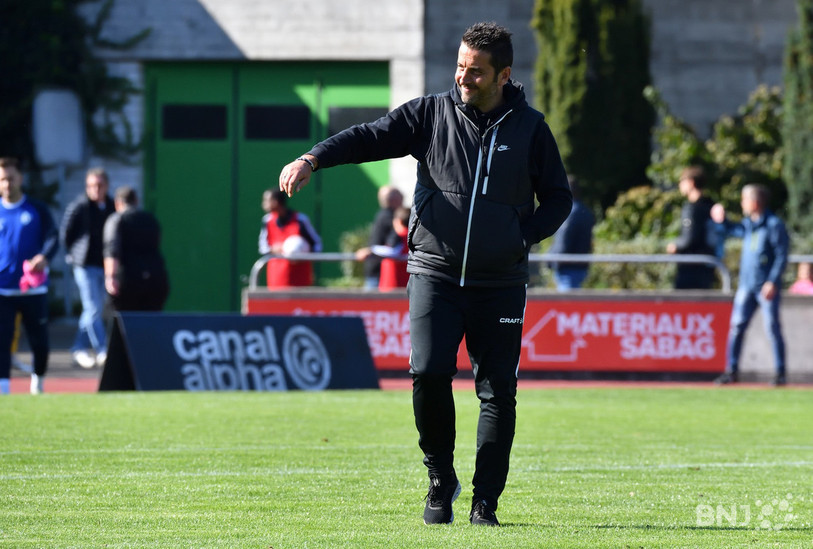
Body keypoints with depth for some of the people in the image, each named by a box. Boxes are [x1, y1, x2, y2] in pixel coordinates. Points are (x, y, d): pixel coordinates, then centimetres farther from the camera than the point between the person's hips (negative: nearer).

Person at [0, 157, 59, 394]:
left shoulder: (37, 210, 5)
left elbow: (53, 238, -2)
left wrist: (44, 257, -23)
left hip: (33, 288, 0)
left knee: (39, 339, 5)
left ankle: (38, 381, 27)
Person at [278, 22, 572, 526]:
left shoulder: (529, 128, 3)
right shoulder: (431, 114, 3)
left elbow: (558, 196, 11)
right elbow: (371, 137, -7)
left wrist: (523, 237, -6)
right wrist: (313, 159, -23)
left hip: (500, 282, 0)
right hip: (435, 272, 0)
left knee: (498, 390, -1)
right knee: (428, 373, -15)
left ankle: (485, 502, 10)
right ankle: (441, 481, 5)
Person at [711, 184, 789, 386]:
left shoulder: (774, 225, -10)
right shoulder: (748, 224, 12)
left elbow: (782, 256, -13)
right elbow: (733, 230, 35)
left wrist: (773, 282, -20)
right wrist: (722, 221, 17)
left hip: (767, 286, -7)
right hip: (746, 285, 7)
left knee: (772, 327, -4)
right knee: (736, 326, 2)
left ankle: (780, 373, 2)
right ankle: (732, 371, 7)